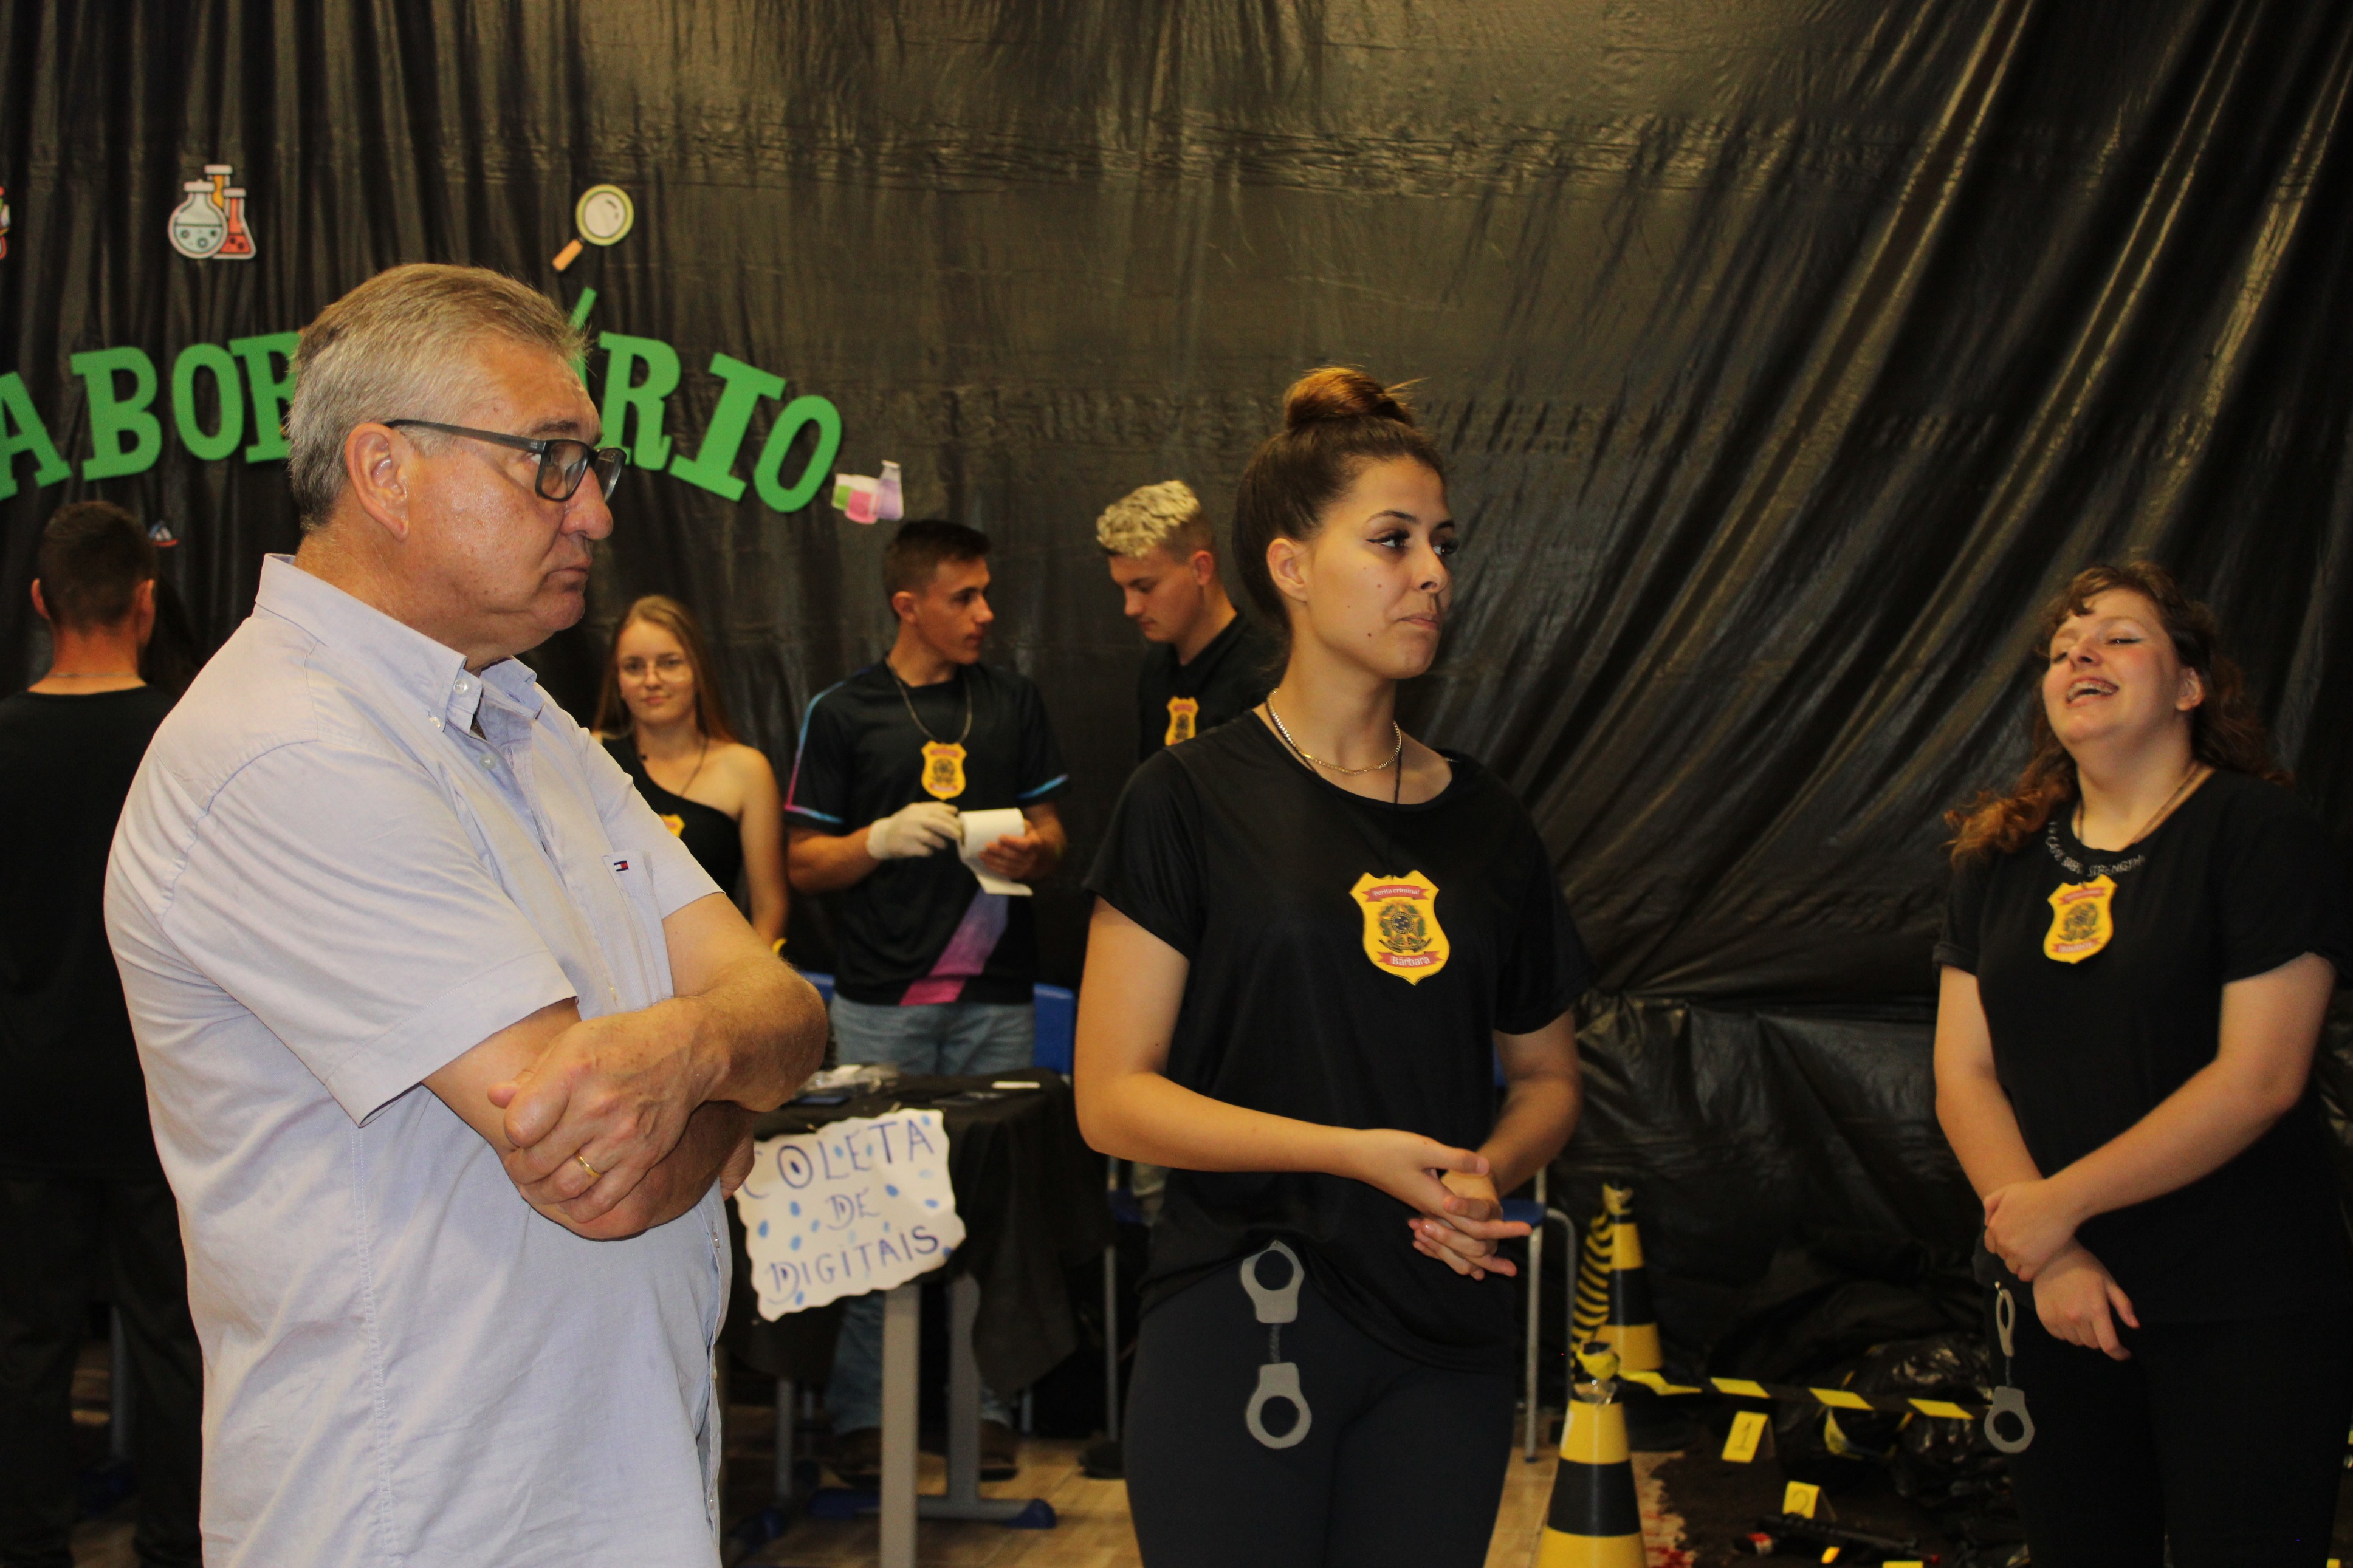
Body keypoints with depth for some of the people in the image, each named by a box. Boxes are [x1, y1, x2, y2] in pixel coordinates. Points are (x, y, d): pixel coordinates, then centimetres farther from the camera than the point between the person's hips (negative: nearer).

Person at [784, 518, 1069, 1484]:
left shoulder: (1012, 705, 12)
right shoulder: (841, 714, 3)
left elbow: (1050, 831, 16)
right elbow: (804, 862, 4)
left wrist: (1029, 851, -6)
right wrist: (882, 839, -14)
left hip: (995, 997, 2)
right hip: (882, 1002, -2)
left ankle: (986, 1402, 11)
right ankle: (859, 1412, 9)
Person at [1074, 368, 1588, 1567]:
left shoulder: (1484, 822, 8)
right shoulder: (1193, 801, -5)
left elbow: (1547, 1075, 16)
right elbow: (1112, 1097, -8)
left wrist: (1489, 1173, -6)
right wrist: (1358, 1153, -17)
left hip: (1447, 1336, 4)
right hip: (1241, 1321, -4)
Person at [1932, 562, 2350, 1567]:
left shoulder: (2263, 836, -8)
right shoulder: (1999, 861, 8)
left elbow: (2257, 1079, -15)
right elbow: (1963, 1075, 3)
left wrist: (2062, 1203, -13)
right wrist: (2048, 1255, -10)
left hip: (2242, 1311, -4)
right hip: (2056, 1299, 5)